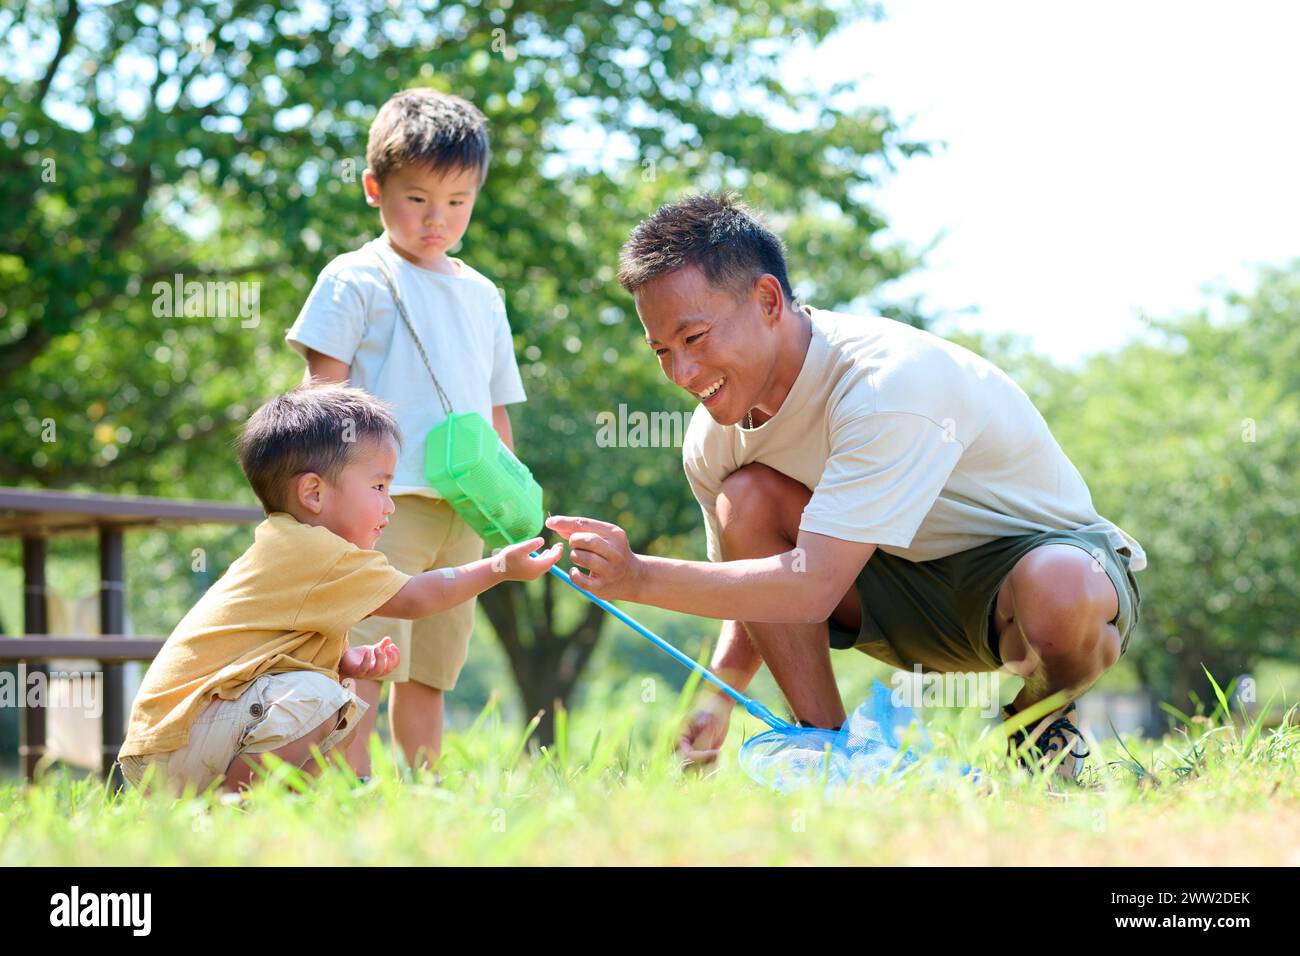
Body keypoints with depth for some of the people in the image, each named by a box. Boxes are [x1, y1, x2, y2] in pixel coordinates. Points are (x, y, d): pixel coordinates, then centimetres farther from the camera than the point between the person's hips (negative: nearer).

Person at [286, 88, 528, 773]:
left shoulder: (482, 297, 21)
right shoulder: (356, 280, 3)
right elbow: (323, 388, -2)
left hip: (462, 510, 6)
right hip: (384, 501, -6)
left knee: (429, 672, 10)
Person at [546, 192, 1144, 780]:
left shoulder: (889, 382, -33)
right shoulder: (714, 439, -9)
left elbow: (812, 586, -39)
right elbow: (759, 588, 6)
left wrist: (641, 578, -42)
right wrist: (718, 696, -14)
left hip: (1048, 551, -6)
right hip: (915, 584, 6)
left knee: (1059, 595, -42)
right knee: (746, 497, -17)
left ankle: (1042, 716, -6)